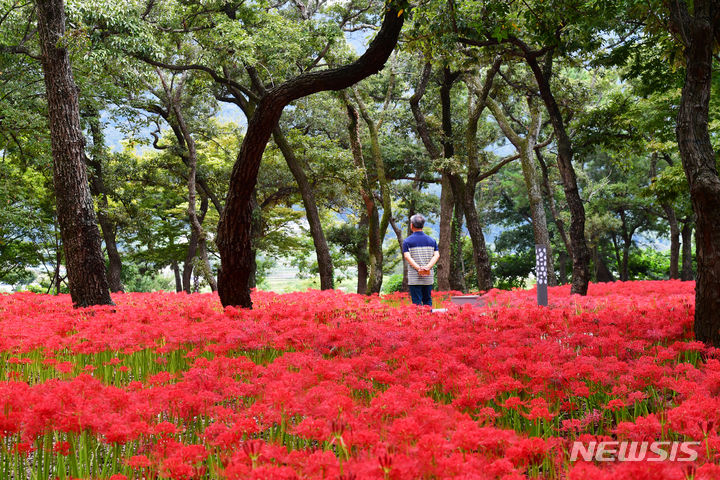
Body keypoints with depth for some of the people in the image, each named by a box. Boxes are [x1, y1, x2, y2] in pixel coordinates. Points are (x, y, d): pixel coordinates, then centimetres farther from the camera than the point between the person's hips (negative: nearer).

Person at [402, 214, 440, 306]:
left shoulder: (407, 241, -2)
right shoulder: (431, 240, 10)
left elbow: (407, 257, -15)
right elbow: (437, 255, -2)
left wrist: (418, 268, -21)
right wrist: (428, 267, -13)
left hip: (414, 279, -3)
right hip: (429, 277, 4)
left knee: (417, 302, -2)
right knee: (427, 301, 12)